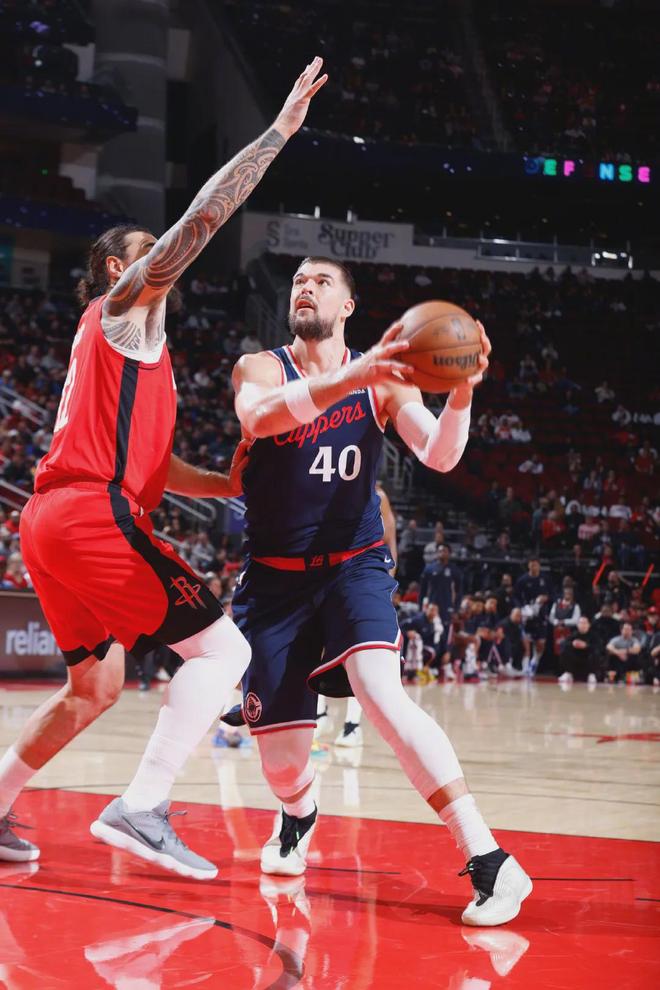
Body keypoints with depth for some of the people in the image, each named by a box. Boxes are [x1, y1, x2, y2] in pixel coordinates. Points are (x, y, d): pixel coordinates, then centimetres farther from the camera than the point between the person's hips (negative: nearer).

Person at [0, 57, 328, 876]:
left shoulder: (120, 337, 30)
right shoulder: (122, 306, 5)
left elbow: (141, 459, 29)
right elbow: (204, 217, -6)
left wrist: (234, 486, 23)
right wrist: (280, 130, -4)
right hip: (93, 512, -10)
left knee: (96, 686, 20)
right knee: (222, 648, -12)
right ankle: (142, 808, -22)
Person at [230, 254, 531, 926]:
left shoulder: (382, 381, 1)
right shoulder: (259, 368, -3)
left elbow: (439, 455, -11)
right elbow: (258, 416, -28)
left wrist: (461, 394, -33)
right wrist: (352, 378, -44)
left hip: (354, 564, -1)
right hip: (275, 576, 1)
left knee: (379, 692, -29)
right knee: (280, 763, 1)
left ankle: (489, 862, -31)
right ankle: (298, 816, 41)